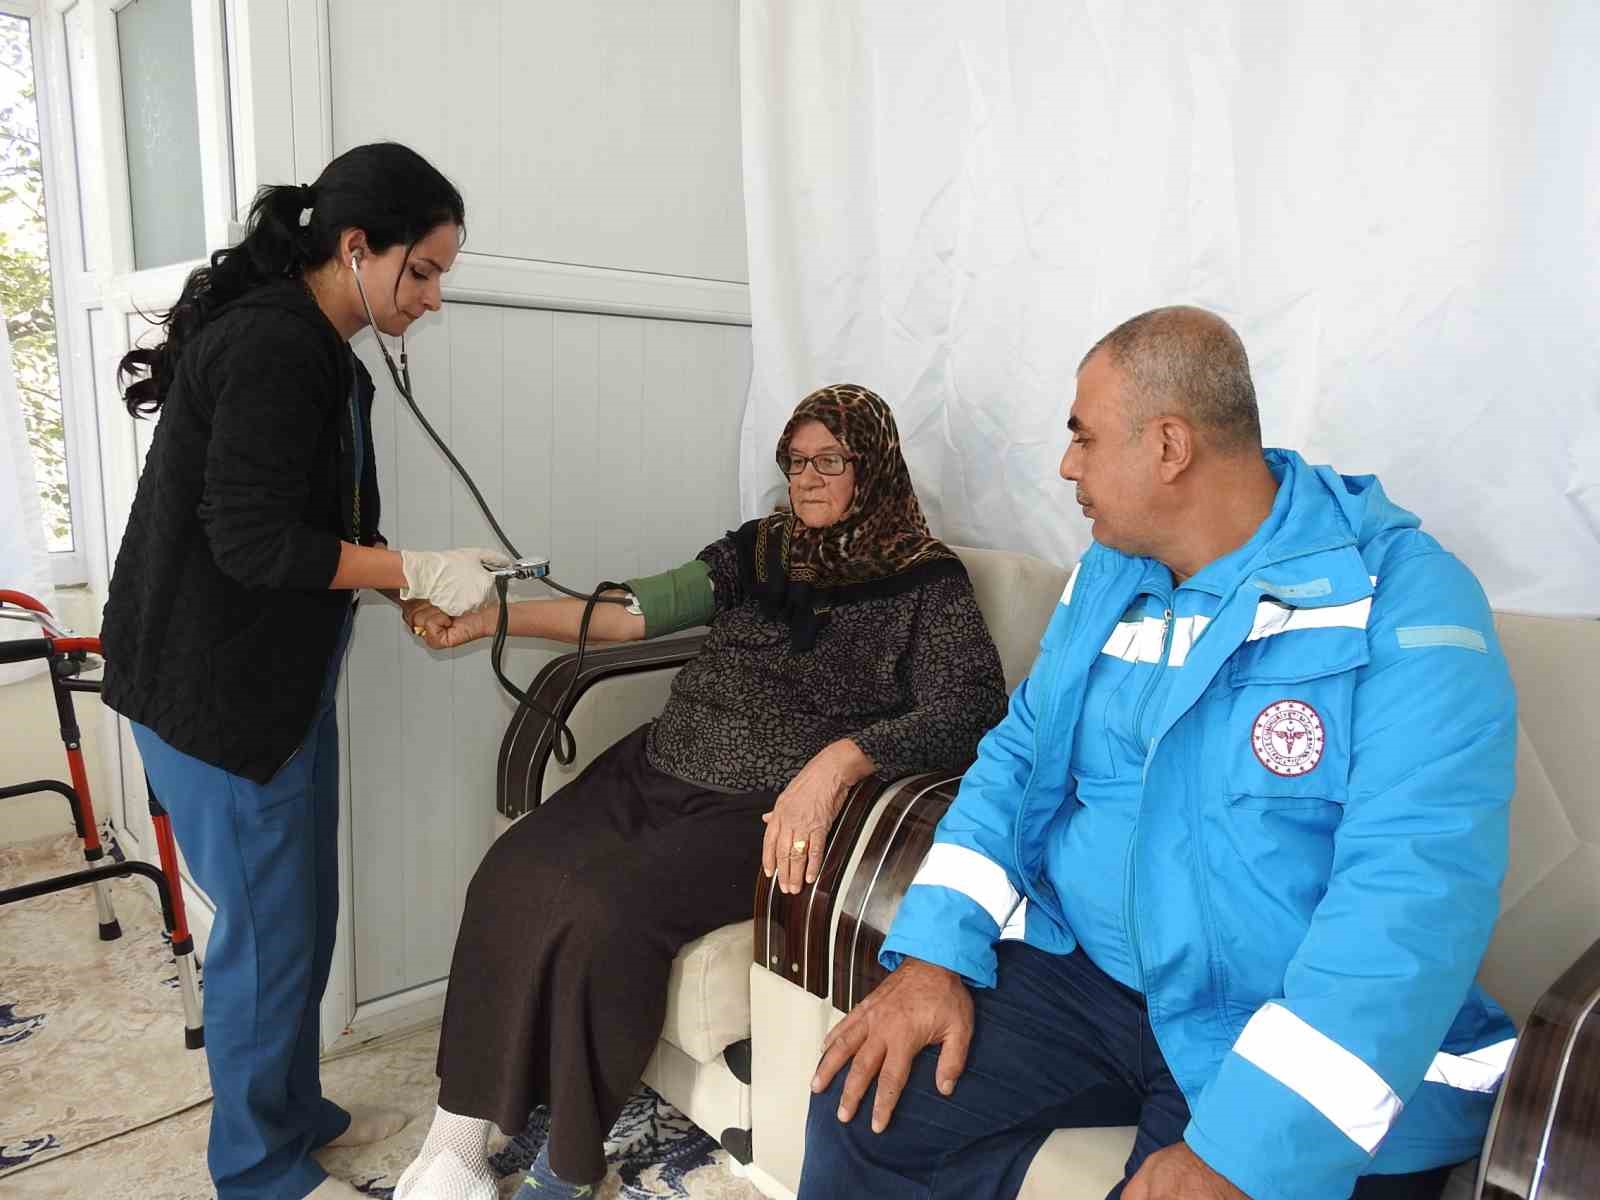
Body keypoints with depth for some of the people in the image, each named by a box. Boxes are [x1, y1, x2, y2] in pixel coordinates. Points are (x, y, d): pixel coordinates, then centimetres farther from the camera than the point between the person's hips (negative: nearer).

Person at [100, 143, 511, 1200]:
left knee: (302, 914, 18)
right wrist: (419, 571, -19)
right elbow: (253, 540, -25)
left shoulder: (320, 355, 12)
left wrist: (416, 593, 6)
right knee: (270, 926, 3)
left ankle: (297, 1109, 37)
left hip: (282, 678, 10)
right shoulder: (273, 343, -19)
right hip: (217, 687, -9)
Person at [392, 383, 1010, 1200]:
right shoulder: (758, 550, 16)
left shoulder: (925, 582, 0)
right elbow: (634, 611, 11)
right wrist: (489, 619, 6)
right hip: (658, 770, 6)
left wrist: (839, 761, -28)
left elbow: (972, 706, -13)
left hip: (764, 809, -5)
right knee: (511, 876, -17)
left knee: (605, 911, -26)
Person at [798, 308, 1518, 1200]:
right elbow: (1019, 758, 8)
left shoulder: (1405, 601, -14)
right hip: (1077, 972, 4)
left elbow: (1416, 889, -23)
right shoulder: (1109, 577, 7)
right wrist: (934, 954, -7)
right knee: (864, 1110, -11)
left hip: (1307, 1045, -4)